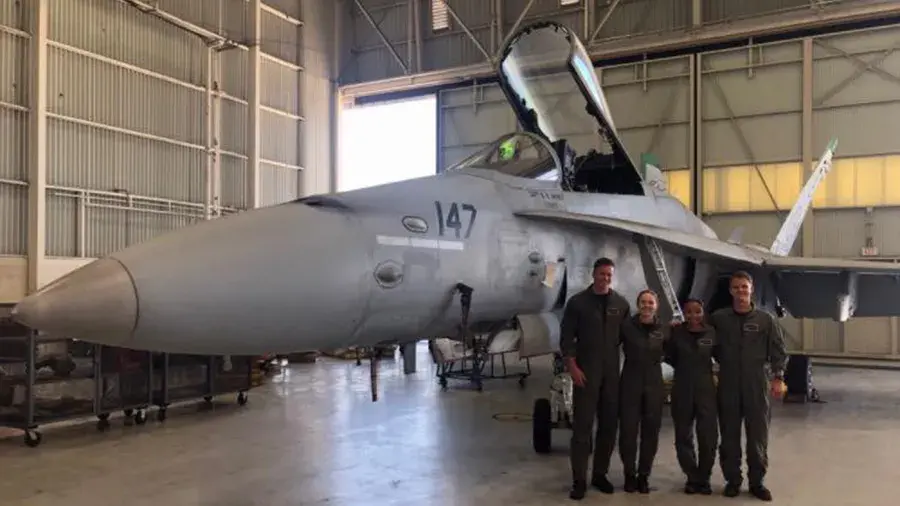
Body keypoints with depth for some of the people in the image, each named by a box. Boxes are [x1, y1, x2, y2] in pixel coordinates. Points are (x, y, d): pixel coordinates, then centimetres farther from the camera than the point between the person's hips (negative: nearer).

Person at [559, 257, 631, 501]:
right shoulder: (577, 302, -3)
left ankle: (600, 474, 23)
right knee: (582, 426, -2)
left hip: (612, 372, 4)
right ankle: (579, 480, 4)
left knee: (609, 425, 9)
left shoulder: (621, 304, 6)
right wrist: (572, 367, -12)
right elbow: (566, 337, -4)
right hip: (585, 372, -3)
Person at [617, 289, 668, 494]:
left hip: (654, 385, 2)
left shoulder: (664, 329, 2)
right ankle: (629, 474, 16)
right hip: (630, 383, -2)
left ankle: (644, 475, 21)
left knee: (651, 432, 7)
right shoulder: (627, 326, -6)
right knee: (628, 430, -1)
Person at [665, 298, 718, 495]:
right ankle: (692, 478, 22)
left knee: (709, 436, -1)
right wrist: (685, 369, 1)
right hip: (682, 389, 1)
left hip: (706, 388, -1)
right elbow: (669, 357, 9)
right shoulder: (676, 332, -4)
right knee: (683, 436, 7)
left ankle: (703, 479, 17)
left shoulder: (711, 332, -5)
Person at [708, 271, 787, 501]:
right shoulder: (718, 318, 1)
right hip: (728, 385, 0)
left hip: (756, 386, 0)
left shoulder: (766, 319, 1)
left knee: (758, 436, 5)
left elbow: (778, 351, 3)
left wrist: (777, 377, -3)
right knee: (729, 435, 7)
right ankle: (732, 480, 19)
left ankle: (757, 481, 18)